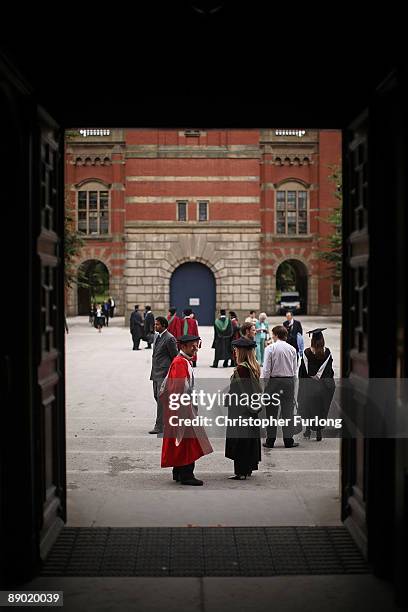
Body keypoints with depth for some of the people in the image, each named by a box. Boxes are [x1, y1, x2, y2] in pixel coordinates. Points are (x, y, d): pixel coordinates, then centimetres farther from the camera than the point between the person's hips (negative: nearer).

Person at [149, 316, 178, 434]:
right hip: (156, 373, 9)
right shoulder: (157, 336, 14)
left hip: (164, 373, -9)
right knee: (157, 397, 13)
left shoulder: (169, 339, -14)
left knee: (161, 398, -9)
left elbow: (175, 357, -11)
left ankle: (159, 426, -6)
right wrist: (153, 371, 18)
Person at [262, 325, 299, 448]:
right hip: (289, 380, 3)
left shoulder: (270, 348, -8)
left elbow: (266, 370, -10)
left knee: (272, 412, 5)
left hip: (274, 380, -3)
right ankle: (288, 440, 7)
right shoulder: (292, 349, 3)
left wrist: (265, 385, -2)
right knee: (288, 411, 7)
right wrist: (292, 384, 13)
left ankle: (270, 440, 7)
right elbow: (295, 370, 5)